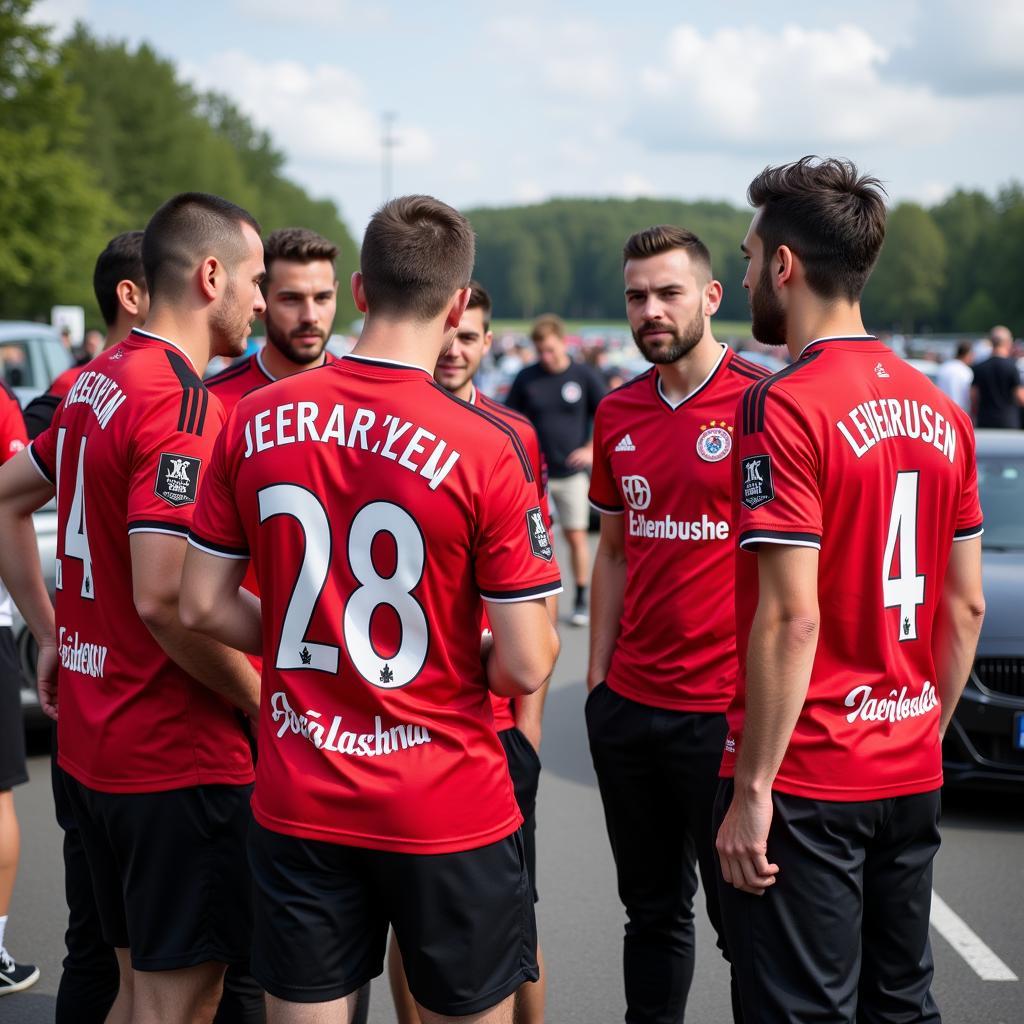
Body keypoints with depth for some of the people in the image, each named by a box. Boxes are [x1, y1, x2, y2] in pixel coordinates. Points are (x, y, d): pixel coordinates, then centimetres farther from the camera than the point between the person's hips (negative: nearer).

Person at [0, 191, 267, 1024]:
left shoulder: (96, 383, 9)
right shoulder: (182, 402, -19)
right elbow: (164, 600, -26)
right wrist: (263, 702, -13)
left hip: (92, 740, 9)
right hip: (180, 756, -9)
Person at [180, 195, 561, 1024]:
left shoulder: (255, 422, -4)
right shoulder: (486, 448, -16)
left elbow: (204, 605, 3)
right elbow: (524, 667, -13)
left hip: (297, 807, 3)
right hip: (450, 812, -3)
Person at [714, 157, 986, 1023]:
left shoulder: (784, 408, -16)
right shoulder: (940, 409, 8)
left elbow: (792, 618, -20)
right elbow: (966, 607, 11)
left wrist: (753, 789, -15)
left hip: (806, 781, -7)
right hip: (909, 778, 8)